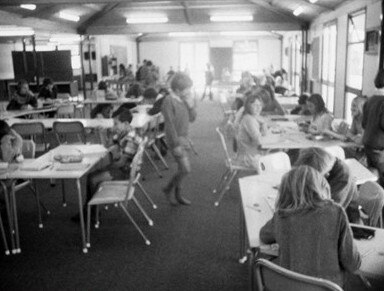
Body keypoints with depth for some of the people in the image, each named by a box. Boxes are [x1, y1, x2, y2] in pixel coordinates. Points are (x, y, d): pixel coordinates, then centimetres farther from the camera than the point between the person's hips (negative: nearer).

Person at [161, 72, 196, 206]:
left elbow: (192, 118, 11)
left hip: (184, 138, 8)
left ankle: (177, 195, 29)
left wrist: (191, 105, -7)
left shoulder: (184, 100, 7)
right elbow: (169, 124, -18)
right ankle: (168, 189, 12)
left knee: (182, 169, 14)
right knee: (186, 169, -9)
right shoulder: (169, 101, -16)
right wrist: (176, 144, -19)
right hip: (175, 139, -8)